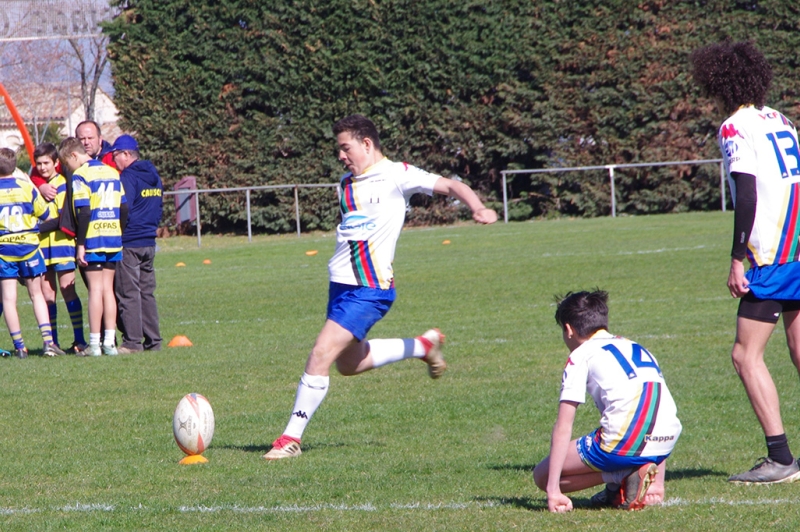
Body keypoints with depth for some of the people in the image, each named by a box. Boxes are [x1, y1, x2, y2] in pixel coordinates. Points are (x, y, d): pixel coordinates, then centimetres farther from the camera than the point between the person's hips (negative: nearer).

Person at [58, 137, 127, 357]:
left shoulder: (81, 175, -8)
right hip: (114, 239, 6)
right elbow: (124, 209, 13)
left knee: (95, 289, -3)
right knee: (108, 289, 9)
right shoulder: (112, 172, 12)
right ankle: (109, 342, 7)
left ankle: (94, 344, -2)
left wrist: (80, 244, -14)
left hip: (93, 240, -6)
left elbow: (84, 212, -15)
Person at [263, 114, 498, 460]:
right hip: (340, 284, 9)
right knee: (348, 364, 20)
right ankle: (424, 346, 37)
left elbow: (450, 186, -11)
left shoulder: (396, 175, -7)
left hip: (369, 289, -9)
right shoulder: (348, 184, 15)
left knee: (321, 354, -16)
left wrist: (477, 208, -27)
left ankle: (291, 437, -10)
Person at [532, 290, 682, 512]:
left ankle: (621, 479, -5)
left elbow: (563, 427, 0)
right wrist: (658, 481, 29)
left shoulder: (581, 356, 8)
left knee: (542, 475, 10)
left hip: (623, 442, -7)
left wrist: (553, 490, -3)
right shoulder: (636, 348, 27)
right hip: (665, 443, 7)